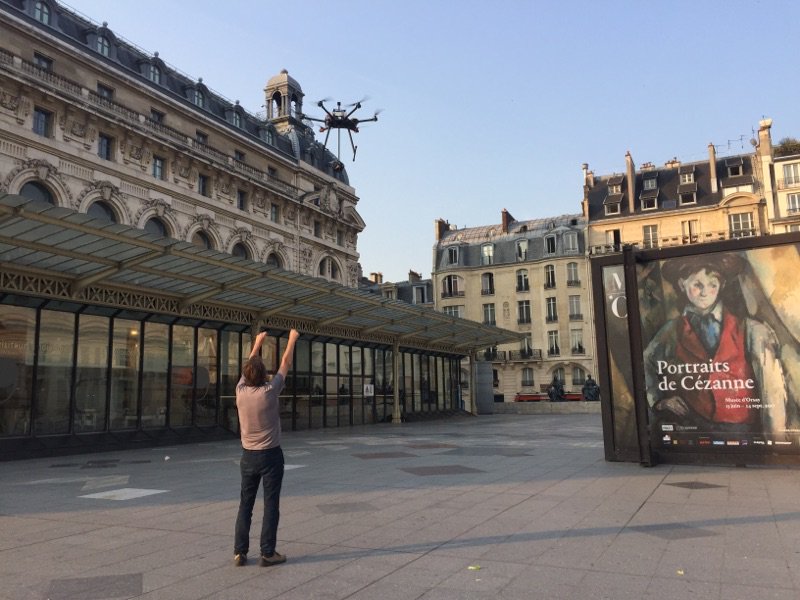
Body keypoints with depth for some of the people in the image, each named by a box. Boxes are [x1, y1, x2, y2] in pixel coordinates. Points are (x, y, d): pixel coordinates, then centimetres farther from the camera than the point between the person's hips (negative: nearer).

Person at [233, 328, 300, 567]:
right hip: (271, 455, -4)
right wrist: (292, 340, 9)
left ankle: (240, 552, 13)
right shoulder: (269, 392, -17)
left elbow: (249, 365, 11)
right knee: (271, 505, 2)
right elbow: (285, 365, -4)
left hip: (248, 456, 5)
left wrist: (257, 343, 24)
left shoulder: (240, 391, -7)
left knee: (245, 504, 11)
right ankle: (268, 553, 6)